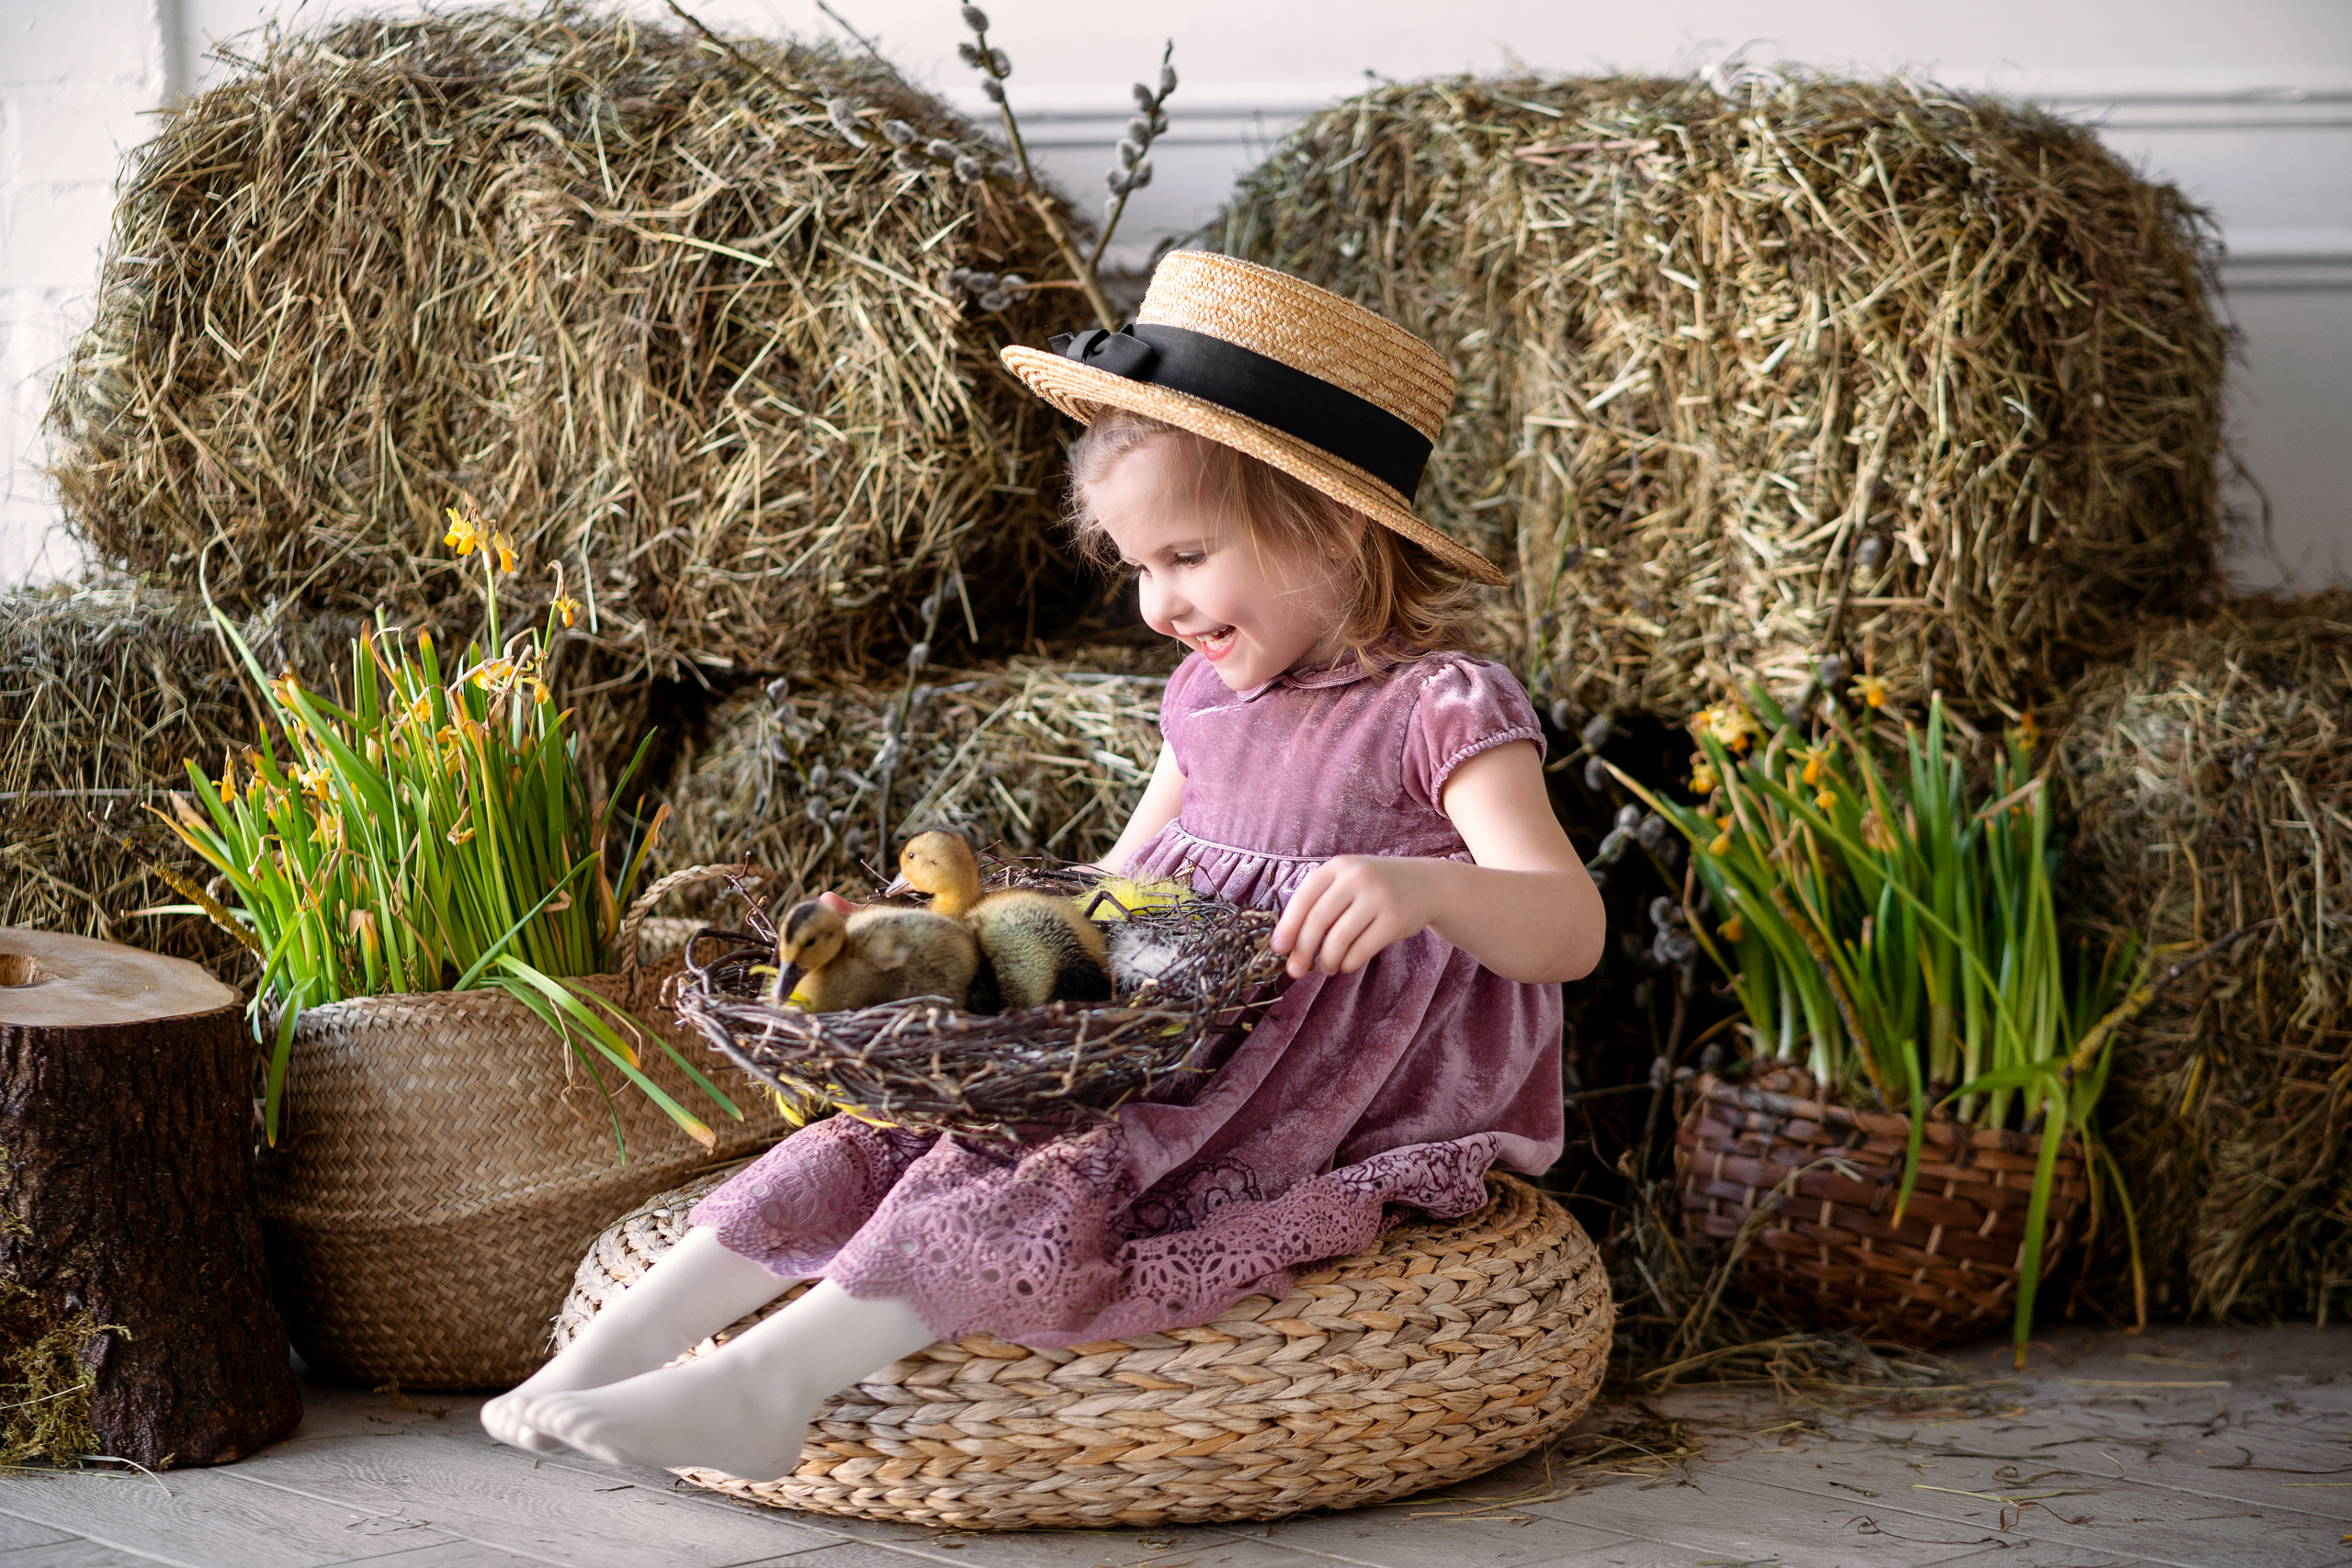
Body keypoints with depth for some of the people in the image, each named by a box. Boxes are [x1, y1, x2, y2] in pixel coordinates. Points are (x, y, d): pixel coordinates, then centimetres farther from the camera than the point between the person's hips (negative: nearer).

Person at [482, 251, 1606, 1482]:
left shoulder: (1443, 711, -11)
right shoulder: (1206, 696, 14)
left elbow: (1571, 930, -20)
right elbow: (1119, 882, 25)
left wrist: (1422, 886, -41)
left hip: (1320, 1107, -7)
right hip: (1154, 1046, 7)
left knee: (1050, 1182, -30)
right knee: (883, 1134, -11)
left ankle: (768, 1383, -37)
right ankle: (619, 1346, -18)